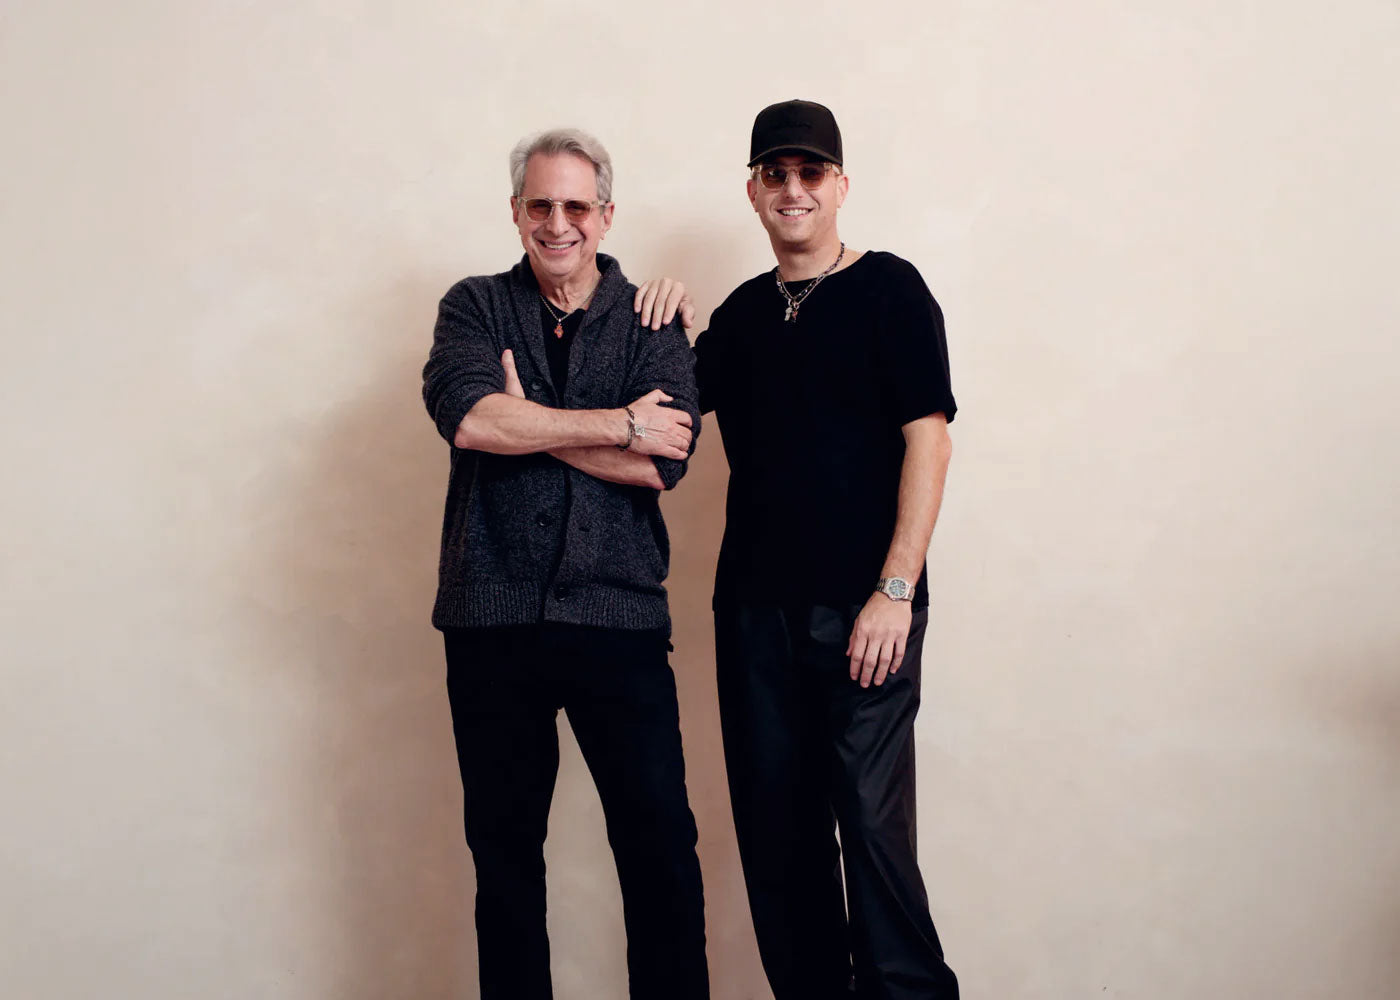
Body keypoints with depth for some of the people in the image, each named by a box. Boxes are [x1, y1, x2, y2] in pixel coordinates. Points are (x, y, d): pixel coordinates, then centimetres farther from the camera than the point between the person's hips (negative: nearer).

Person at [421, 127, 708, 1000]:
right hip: (493, 617, 1)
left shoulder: (650, 322, 6)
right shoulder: (475, 307, 8)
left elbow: (664, 461, -10)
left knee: (660, 838, 1)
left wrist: (529, 427, -10)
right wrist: (620, 423, -11)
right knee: (503, 841, 11)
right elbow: (466, 415, -14)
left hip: (618, 616, 0)